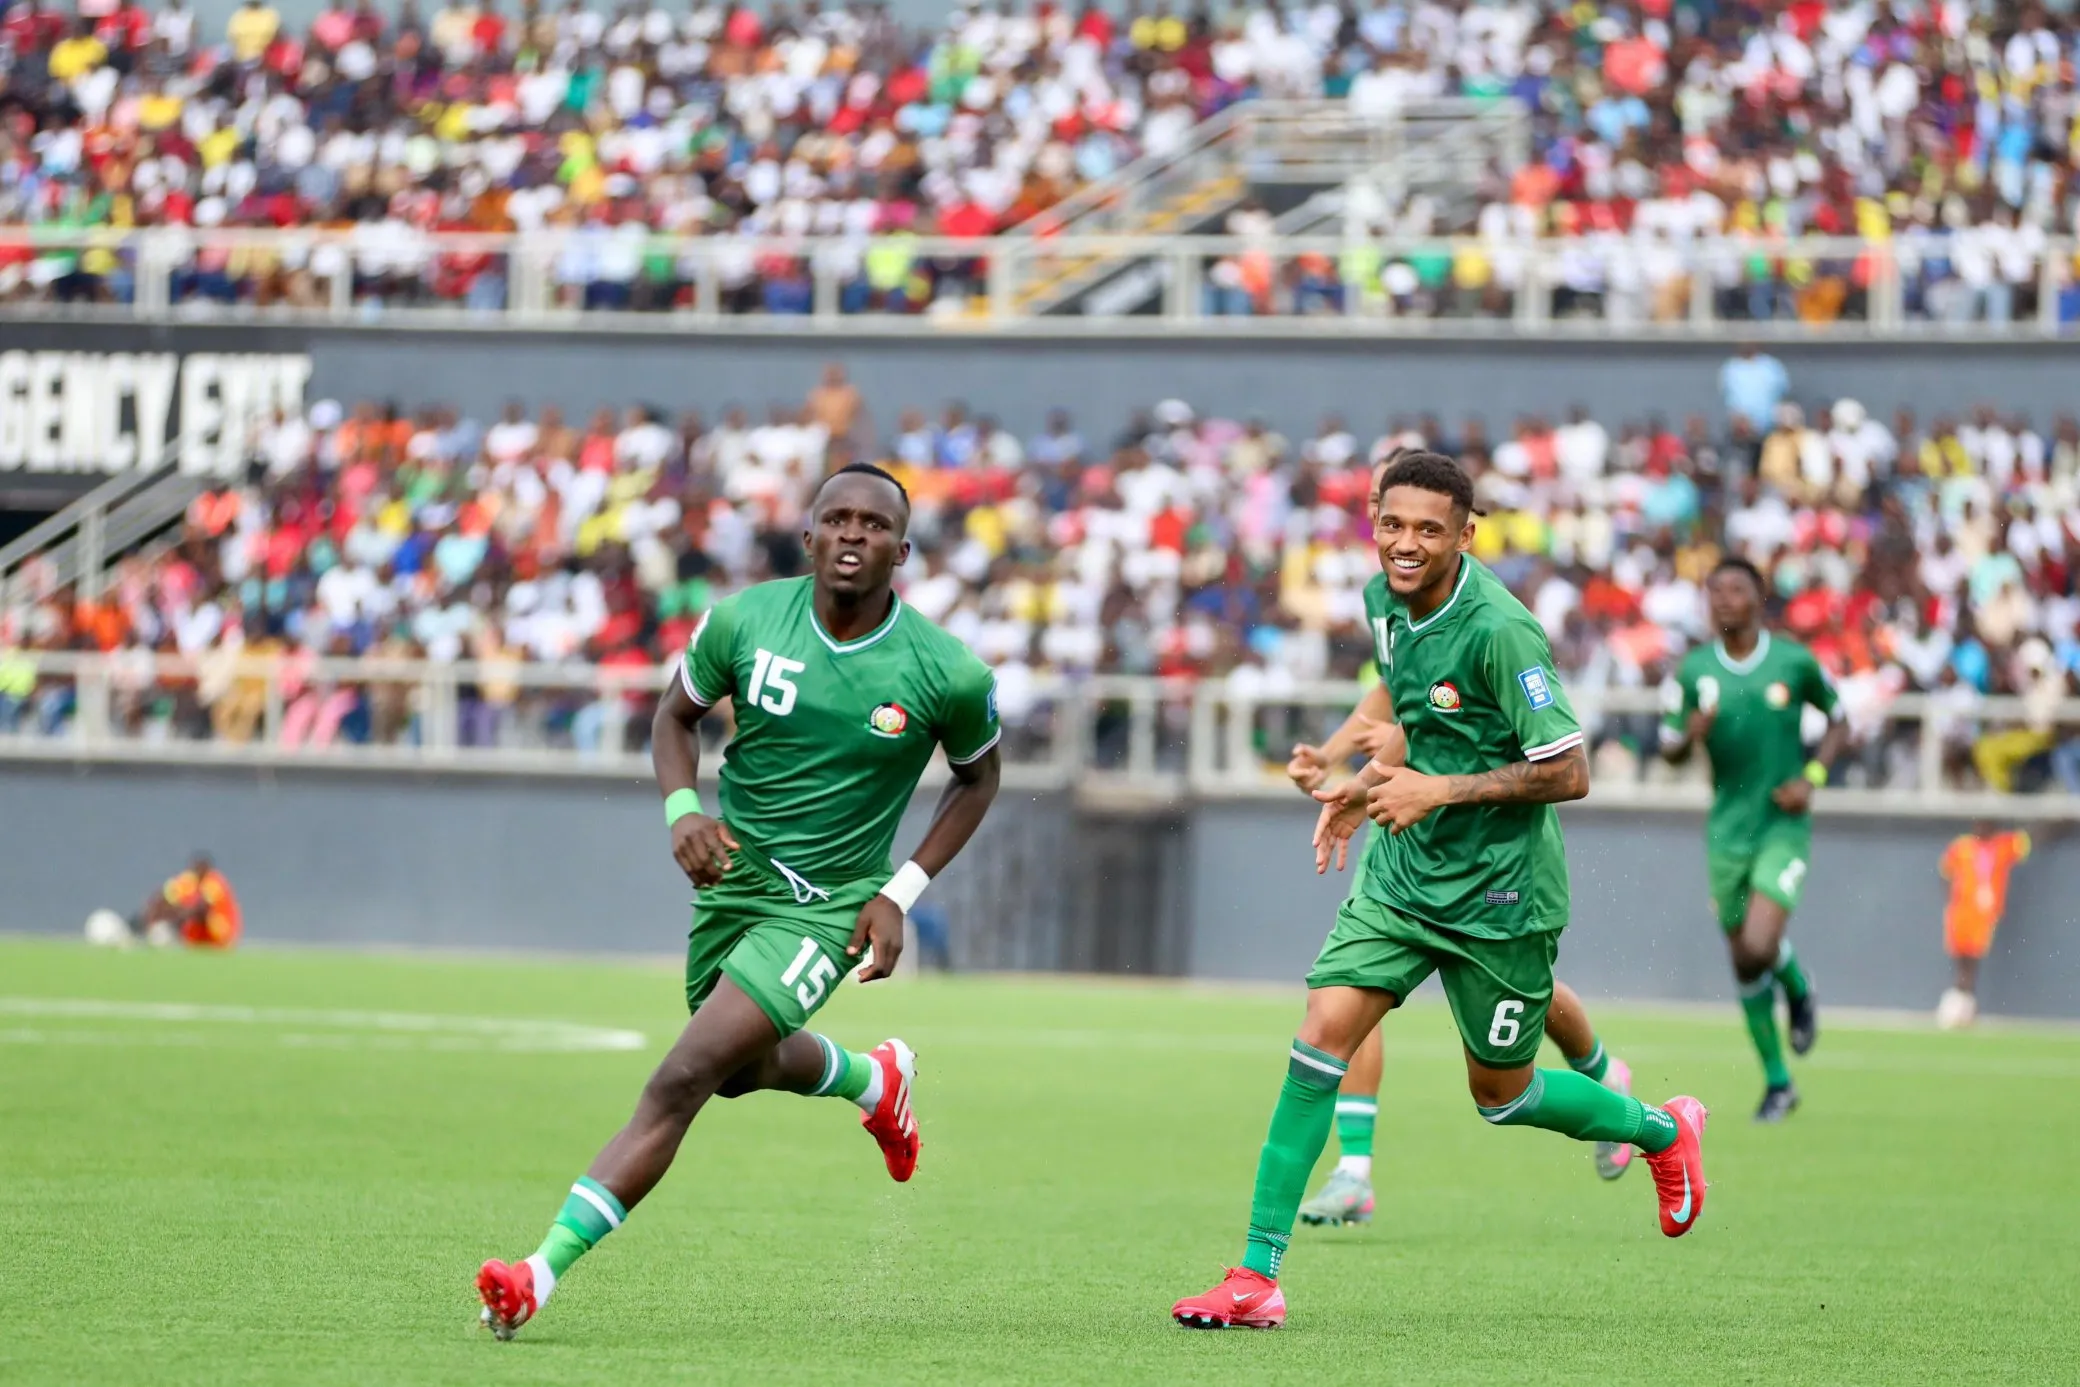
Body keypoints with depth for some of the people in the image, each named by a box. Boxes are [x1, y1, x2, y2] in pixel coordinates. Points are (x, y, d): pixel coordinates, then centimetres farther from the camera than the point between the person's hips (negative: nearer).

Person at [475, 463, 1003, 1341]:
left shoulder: (945, 673, -17)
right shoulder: (745, 621, -11)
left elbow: (978, 774, 3)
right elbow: (677, 715, 6)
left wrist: (901, 894, -6)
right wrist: (682, 809, -15)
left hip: (826, 907, -5)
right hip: (733, 876, 5)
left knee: (683, 1079, -18)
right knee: (743, 1070, 27)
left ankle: (543, 1275, -20)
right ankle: (877, 1081, 60)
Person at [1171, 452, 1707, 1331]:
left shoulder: (1496, 629, -23)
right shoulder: (1388, 605, 1)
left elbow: (1568, 773, -22)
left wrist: (1438, 790, -23)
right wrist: (1367, 788, 9)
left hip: (1500, 891, -6)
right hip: (1404, 870, 6)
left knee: (1501, 1095, 10)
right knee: (1322, 1035, -10)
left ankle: (1663, 1131, 40)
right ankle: (1258, 1275, -9)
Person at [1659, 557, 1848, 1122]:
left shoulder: (1794, 662, -5)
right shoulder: (1693, 671, 0)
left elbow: (1837, 722, 9)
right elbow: (1670, 750, 7)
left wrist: (1811, 778, -7)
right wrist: (1691, 733, -17)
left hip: (1784, 825, -3)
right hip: (1727, 829, 3)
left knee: (1759, 947, -21)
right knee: (1743, 962, 5)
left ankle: (1798, 991, 15)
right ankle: (1777, 1083, 19)